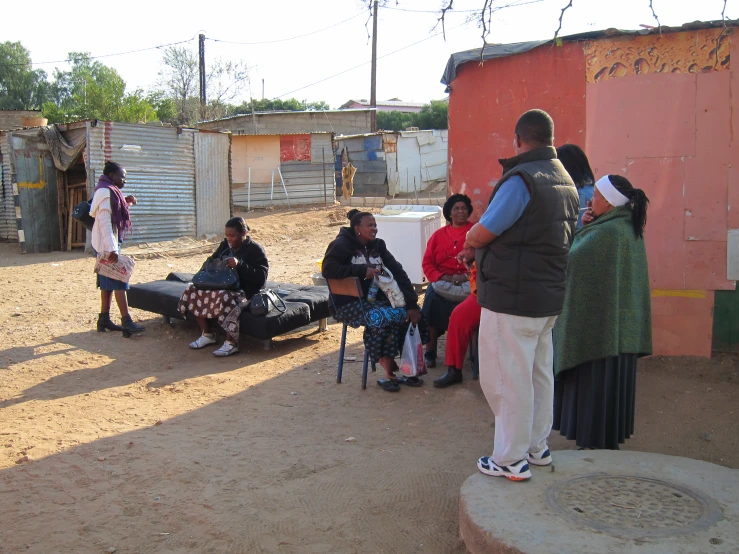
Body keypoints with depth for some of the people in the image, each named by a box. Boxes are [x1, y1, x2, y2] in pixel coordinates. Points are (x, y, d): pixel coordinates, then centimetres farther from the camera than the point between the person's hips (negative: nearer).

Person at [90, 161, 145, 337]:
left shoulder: (110, 191, 16)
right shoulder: (106, 192, -15)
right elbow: (105, 221, -23)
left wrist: (126, 203, 10)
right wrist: (112, 248, -27)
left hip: (109, 243, 10)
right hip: (107, 244, -10)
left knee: (108, 282, 12)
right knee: (119, 281, -10)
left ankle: (104, 319, 18)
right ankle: (126, 322, -11)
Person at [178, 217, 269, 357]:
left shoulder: (255, 250, -9)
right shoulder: (226, 245, 11)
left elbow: (261, 277, -19)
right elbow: (212, 259, 24)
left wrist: (240, 265, -29)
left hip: (244, 291, -8)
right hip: (222, 285, 8)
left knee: (225, 298, -39)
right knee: (193, 290, -9)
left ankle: (231, 343, -25)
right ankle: (207, 335, -1)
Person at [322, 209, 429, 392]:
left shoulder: (378, 245, 10)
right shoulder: (342, 245, -5)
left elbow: (398, 272, 3)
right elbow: (327, 269, -21)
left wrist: (411, 303, -9)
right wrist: (362, 270, -19)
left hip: (376, 298, 6)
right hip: (350, 303, -6)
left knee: (408, 313, -18)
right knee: (381, 317, -32)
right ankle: (388, 369, -18)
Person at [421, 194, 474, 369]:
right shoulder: (439, 235, 16)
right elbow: (427, 263, 9)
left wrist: (467, 276, -18)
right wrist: (442, 277, -10)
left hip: (468, 281, -2)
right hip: (442, 280, 2)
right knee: (432, 297, -29)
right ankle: (430, 351, -20)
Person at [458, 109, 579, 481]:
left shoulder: (521, 179, -18)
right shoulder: (566, 182, 12)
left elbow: (482, 232, -18)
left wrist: (470, 243, 7)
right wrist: (480, 248, 13)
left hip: (511, 297, -9)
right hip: (549, 296, 9)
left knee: (506, 379, 1)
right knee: (538, 373, 18)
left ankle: (511, 460, 10)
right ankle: (536, 448, 31)